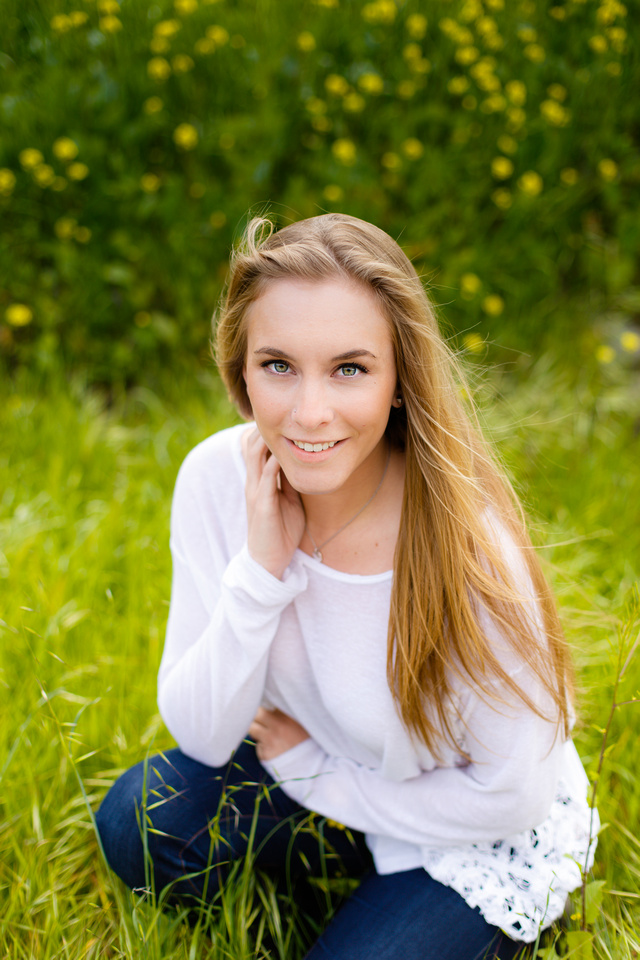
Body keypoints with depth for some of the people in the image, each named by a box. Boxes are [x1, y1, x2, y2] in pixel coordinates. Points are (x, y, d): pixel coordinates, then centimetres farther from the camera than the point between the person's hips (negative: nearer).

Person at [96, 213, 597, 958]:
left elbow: (510, 795, -20)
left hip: (488, 841, -4)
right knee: (139, 827, -15)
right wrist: (261, 569, -30)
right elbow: (202, 736, -15)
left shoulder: (466, 545, -33)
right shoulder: (217, 479, -19)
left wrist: (317, 775, -12)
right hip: (315, 762, 4)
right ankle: (369, 868, 8)